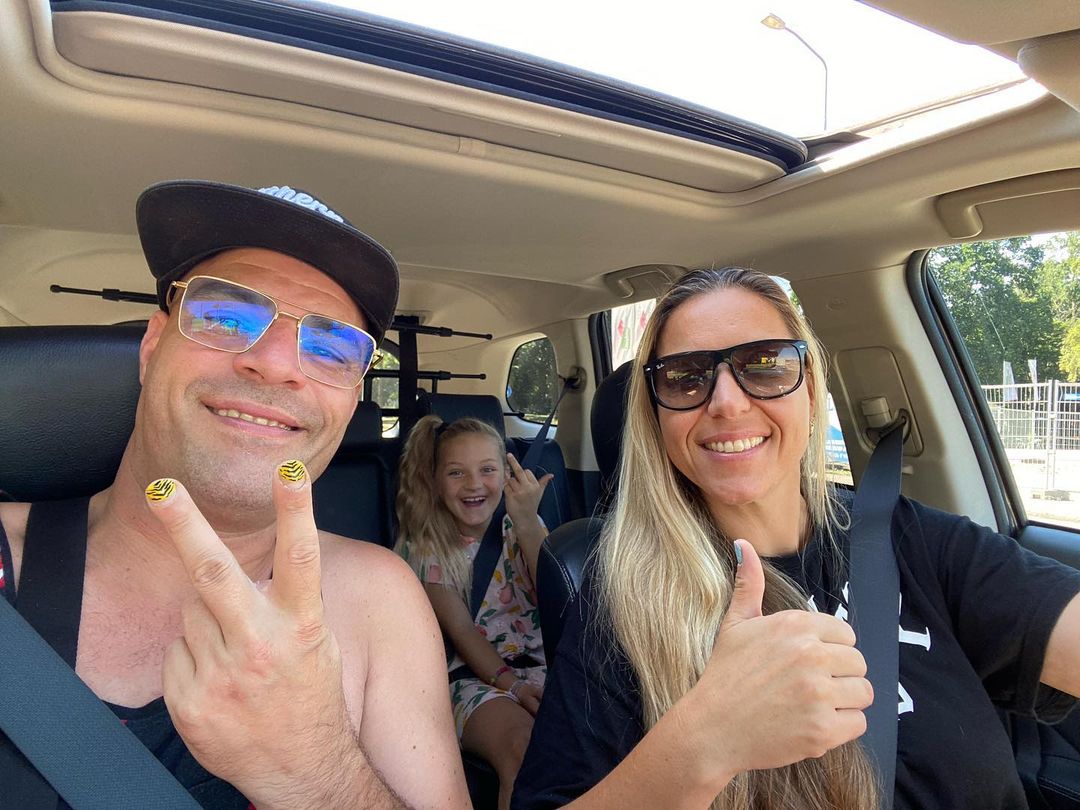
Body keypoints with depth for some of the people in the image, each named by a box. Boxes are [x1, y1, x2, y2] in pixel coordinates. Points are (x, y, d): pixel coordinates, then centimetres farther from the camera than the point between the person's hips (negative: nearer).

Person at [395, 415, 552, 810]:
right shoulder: (425, 547, 1)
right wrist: (508, 683, -21)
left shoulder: (523, 527, 7)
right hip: (474, 675, -2)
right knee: (520, 743, -32)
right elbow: (461, 631, -6)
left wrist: (527, 522, -19)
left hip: (541, 663, 2)